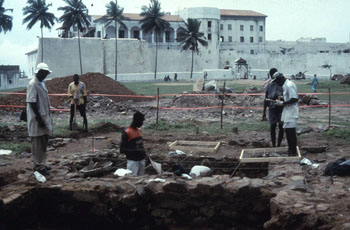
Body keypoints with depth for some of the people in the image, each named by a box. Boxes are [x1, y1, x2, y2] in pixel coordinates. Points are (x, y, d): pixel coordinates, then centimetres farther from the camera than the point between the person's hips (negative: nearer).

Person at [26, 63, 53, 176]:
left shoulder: (41, 83, 13)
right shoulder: (32, 84, -16)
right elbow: (32, 102, -20)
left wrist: (48, 118, 18)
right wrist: (39, 119, -21)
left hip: (44, 117, 9)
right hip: (37, 119, -9)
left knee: (44, 142, 13)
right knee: (38, 144, -2)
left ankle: (42, 164, 22)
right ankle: (39, 166, 4)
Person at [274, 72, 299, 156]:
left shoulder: (289, 85, -18)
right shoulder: (285, 85, 13)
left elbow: (294, 99, -23)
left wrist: (283, 103, -18)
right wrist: (281, 100, 8)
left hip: (291, 112, -10)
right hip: (287, 112, 10)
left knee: (291, 131, -6)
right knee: (288, 131, 15)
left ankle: (293, 151, 0)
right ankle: (290, 149, 24)